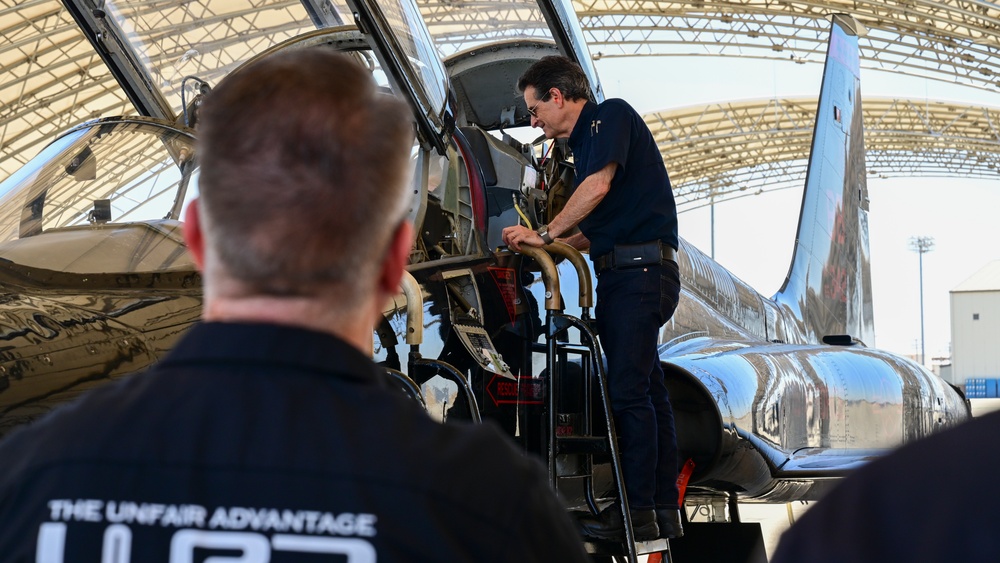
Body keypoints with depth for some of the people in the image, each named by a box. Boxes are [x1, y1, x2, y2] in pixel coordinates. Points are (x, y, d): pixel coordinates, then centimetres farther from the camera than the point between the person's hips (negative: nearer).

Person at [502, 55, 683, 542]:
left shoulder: (611, 115, -3)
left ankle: (637, 511, -11)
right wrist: (554, 246, 20)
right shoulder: (584, 141, 25)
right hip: (623, 275, 10)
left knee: (628, 391, -12)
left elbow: (599, 186, -18)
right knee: (647, 391, 9)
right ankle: (664, 510, 12)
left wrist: (545, 234, -11)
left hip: (640, 270, -10)